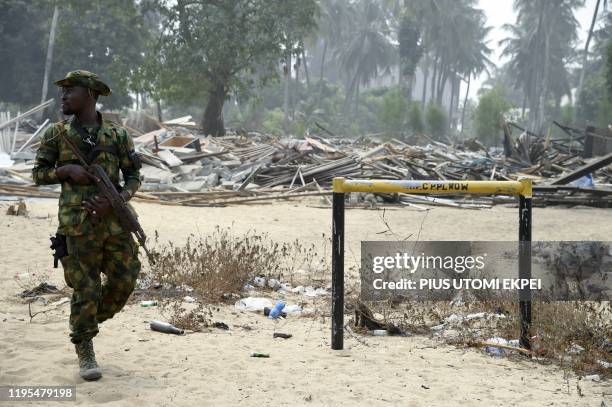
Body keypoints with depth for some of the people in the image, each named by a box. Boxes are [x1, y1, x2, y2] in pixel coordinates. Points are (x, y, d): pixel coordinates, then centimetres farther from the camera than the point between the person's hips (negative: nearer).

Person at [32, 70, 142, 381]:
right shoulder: (57, 135, 5)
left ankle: (87, 322, 30)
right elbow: (38, 174, 10)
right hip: (77, 224, -2)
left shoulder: (117, 135, 6)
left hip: (114, 221, 2)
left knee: (124, 281, 3)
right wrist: (66, 170, -9)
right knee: (85, 288, -2)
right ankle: (84, 353, 14)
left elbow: (133, 177, 6)